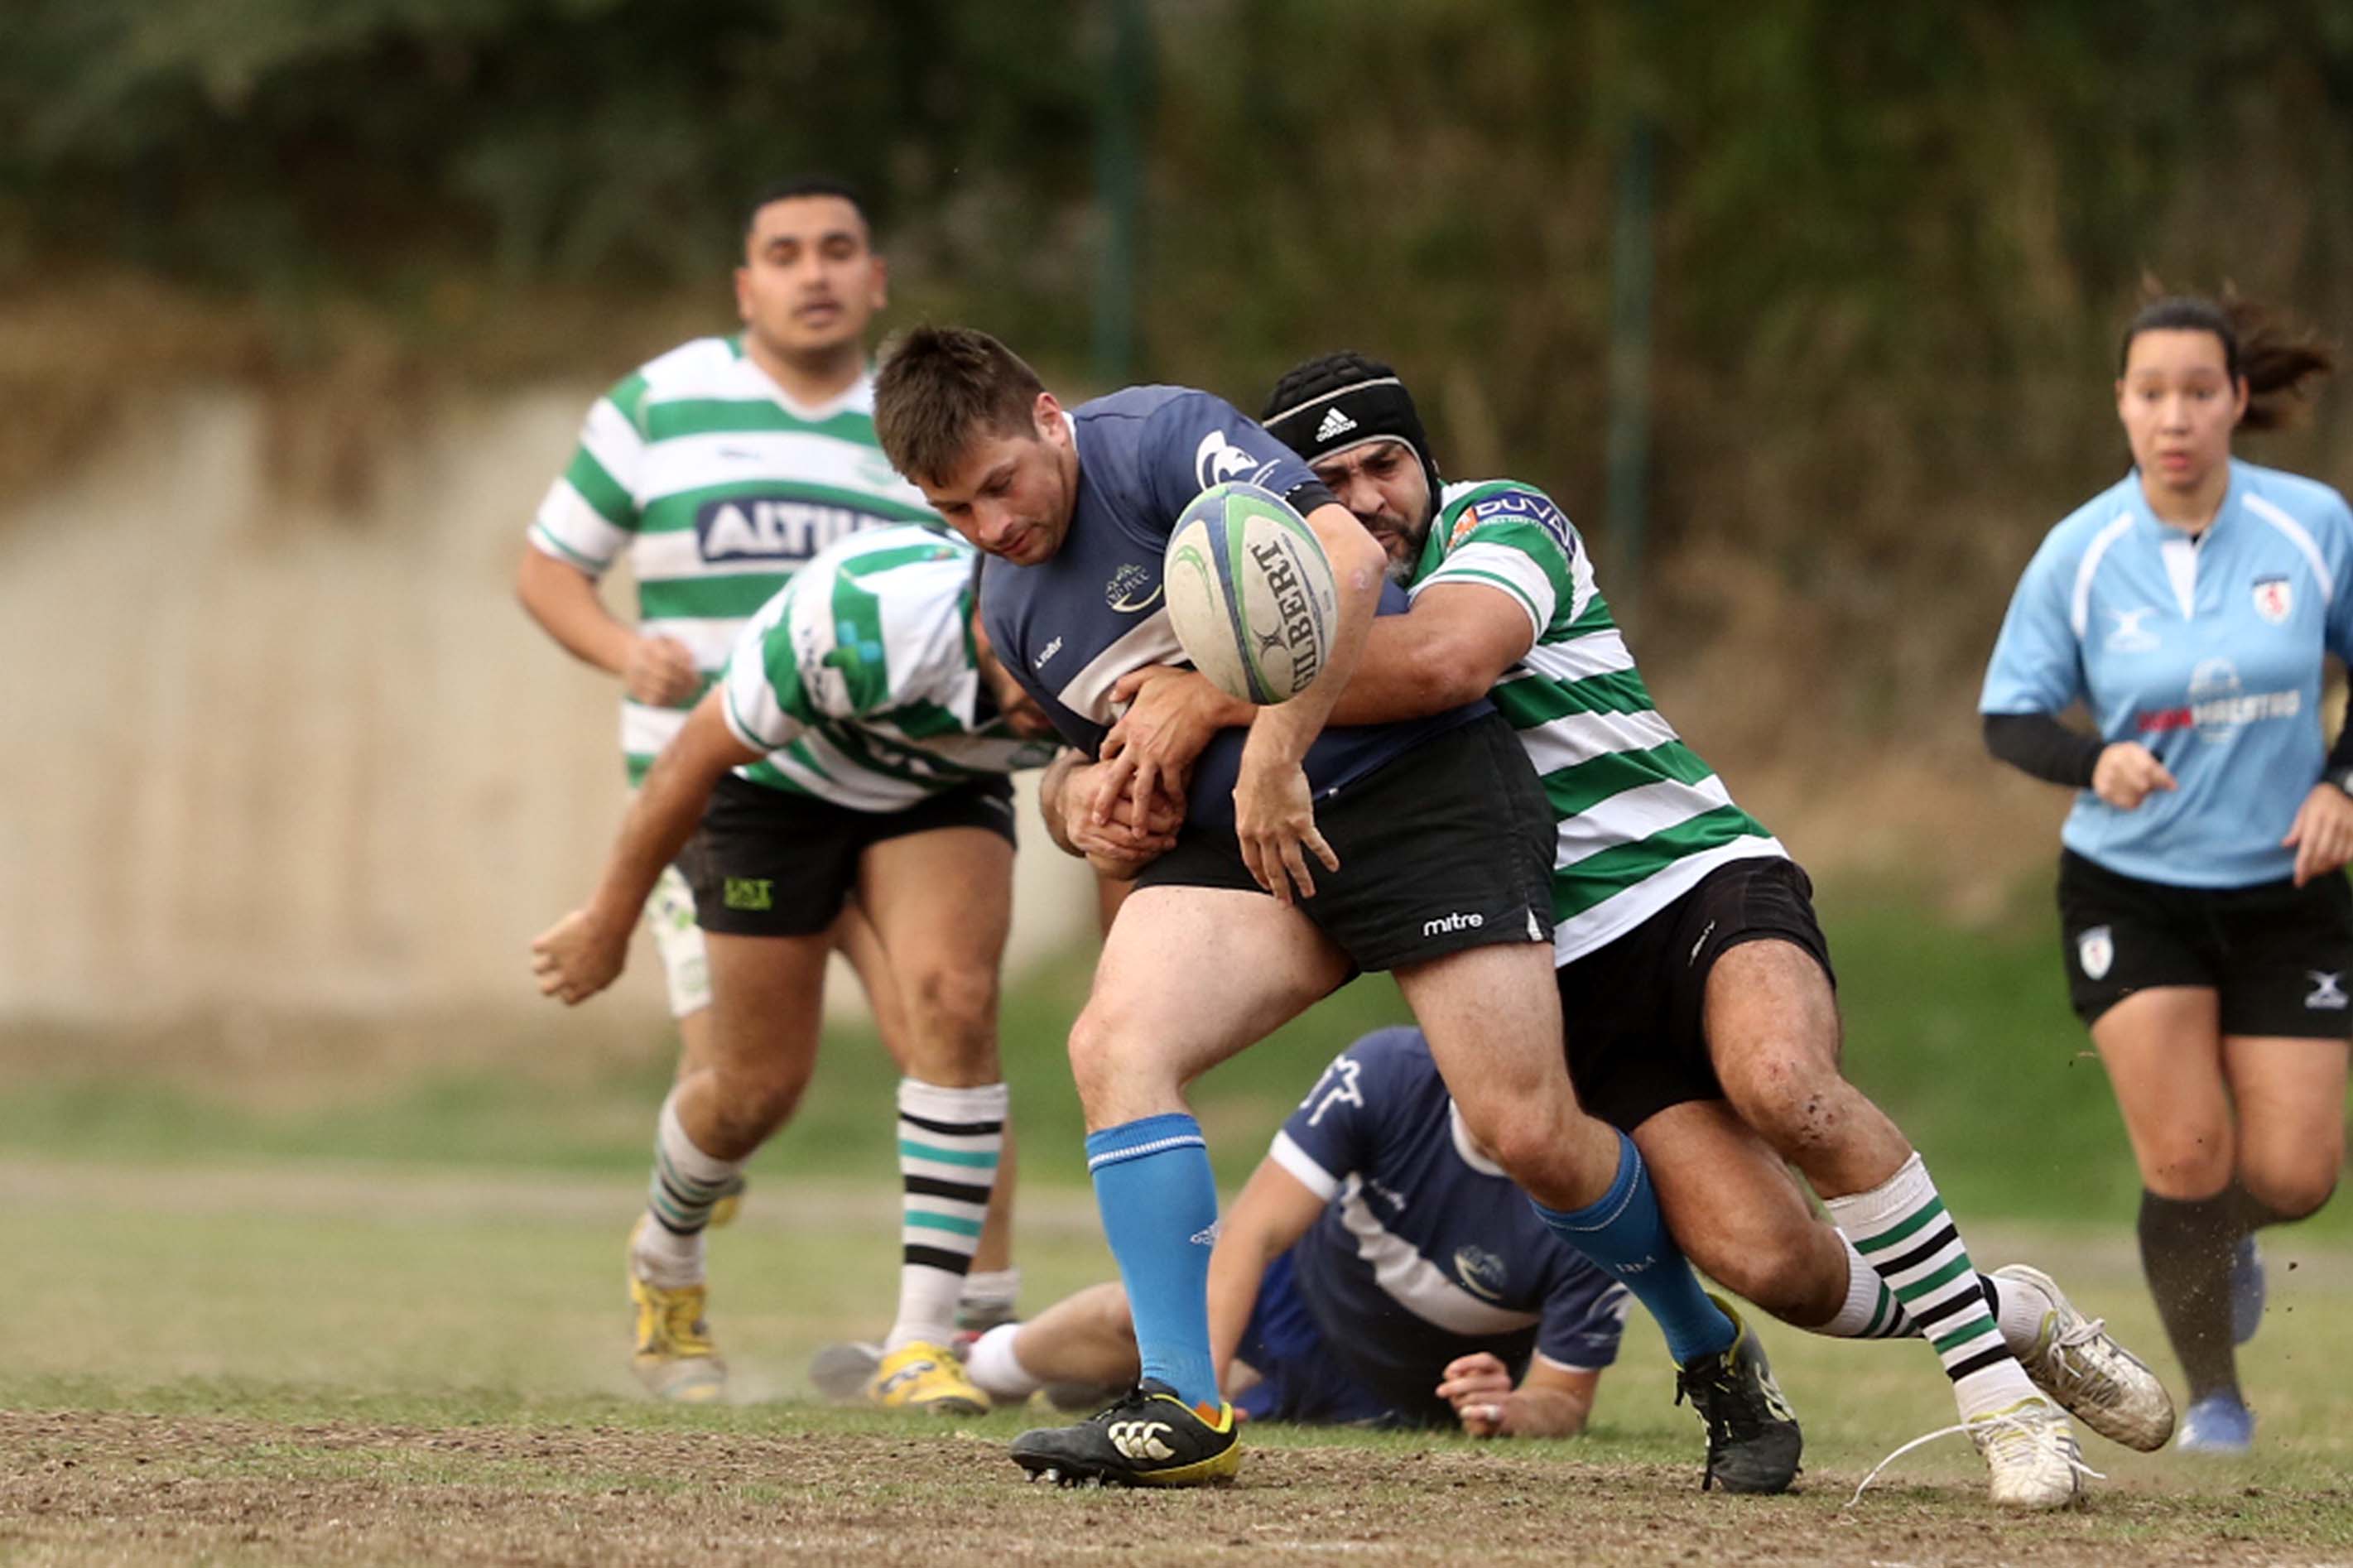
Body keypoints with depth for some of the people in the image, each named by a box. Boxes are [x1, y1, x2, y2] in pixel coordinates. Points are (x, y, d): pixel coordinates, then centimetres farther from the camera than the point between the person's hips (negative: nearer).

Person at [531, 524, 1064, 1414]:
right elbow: (700, 752, -25)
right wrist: (610, 919, -14)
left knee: (956, 1006, -22)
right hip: (781, 773, -3)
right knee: (761, 1084, 1)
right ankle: (665, 1258, 36)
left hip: (944, 792, 3)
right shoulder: (865, 617, -41)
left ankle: (921, 1344, -18)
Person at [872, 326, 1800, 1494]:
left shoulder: (1158, 439, -13)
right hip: (1237, 836, 7)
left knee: (1528, 1133, -13)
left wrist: (1274, 760, -23)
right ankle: (1187, 1411, -21)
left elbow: (1345, 560, -26)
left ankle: (1717, 1357, 15)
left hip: (1418, 784, -7)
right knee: (1113, 1045, -21)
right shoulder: (1014, 615, 11)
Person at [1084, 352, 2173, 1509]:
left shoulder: (1500, 520, -7)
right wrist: (1106, 784, -11)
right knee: (1761, 1259, -20)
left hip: (1702, 880, -4)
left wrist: (1217, 698, -29)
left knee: (1778, 1081, -37)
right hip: (1577, 976, 4)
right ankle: (2003, 1316, 8)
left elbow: (1448, 657, -30)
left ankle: (1994, 1372, -22)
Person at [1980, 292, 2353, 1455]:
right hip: (2129, 889, -1)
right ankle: (2213, 1397, 9)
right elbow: (2008, 717, -4)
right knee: (2185, 1153, -13)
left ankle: (2225, 1235, 35)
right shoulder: (2079, 555, -10)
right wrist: (2097, 761, -24)